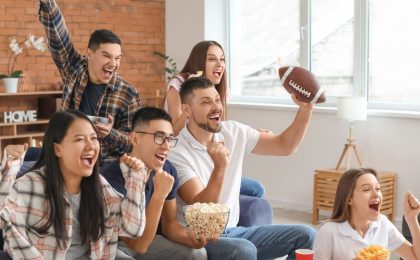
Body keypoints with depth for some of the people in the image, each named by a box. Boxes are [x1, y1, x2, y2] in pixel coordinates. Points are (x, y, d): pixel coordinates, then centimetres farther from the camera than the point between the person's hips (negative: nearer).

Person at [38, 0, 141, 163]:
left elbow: (134, 142, -2)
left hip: (107, 166, -2)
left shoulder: (128, 95, -4)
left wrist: (110, 134, -22)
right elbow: (56, 34, -3)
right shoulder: (74, 70, 3)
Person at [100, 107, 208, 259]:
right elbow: (138, 245, -31)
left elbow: (169, 223, 2)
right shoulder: (114, 177, -30)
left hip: (145, 239, 7)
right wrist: (160, 194, -37)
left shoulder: (168, 172, -8)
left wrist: (191, 238, -19)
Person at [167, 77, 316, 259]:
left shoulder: (234, 132, 4)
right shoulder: (176, 151, -15)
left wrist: (305, 109, -8)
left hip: (232, 231, 7)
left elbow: (284, 145, 6)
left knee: (305, 236, -5)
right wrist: (220, 168, -36)